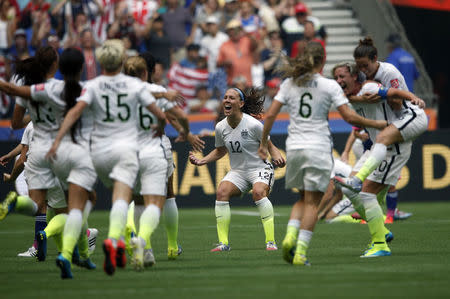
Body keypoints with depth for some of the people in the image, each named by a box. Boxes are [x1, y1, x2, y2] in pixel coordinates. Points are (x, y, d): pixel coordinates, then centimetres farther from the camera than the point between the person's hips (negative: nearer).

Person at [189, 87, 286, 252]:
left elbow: (269, 146, -2)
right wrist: (201, 161, 6)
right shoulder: (220, 127, 0)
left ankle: (271, 242, -29)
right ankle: (223, 243, -18)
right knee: (222, 191, -22)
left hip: (260, 169, -5)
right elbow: (220, 151, 18)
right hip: (237, 171, 5)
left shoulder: (253, 125, -15)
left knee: (258, 192, -34)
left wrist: (277, 157, -23)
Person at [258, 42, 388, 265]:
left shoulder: (289, 83, 5)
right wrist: (376, 124, 5)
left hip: (294, 148, 4)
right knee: (312, 201, 2)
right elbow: (349, 117, -8)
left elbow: (270, 115, 3)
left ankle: (291, 235, -5)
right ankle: (300, 252, -7)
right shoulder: (330, 86, -4)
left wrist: (263, 143, 13)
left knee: (304, 198, 19)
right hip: (318, 149, -4)